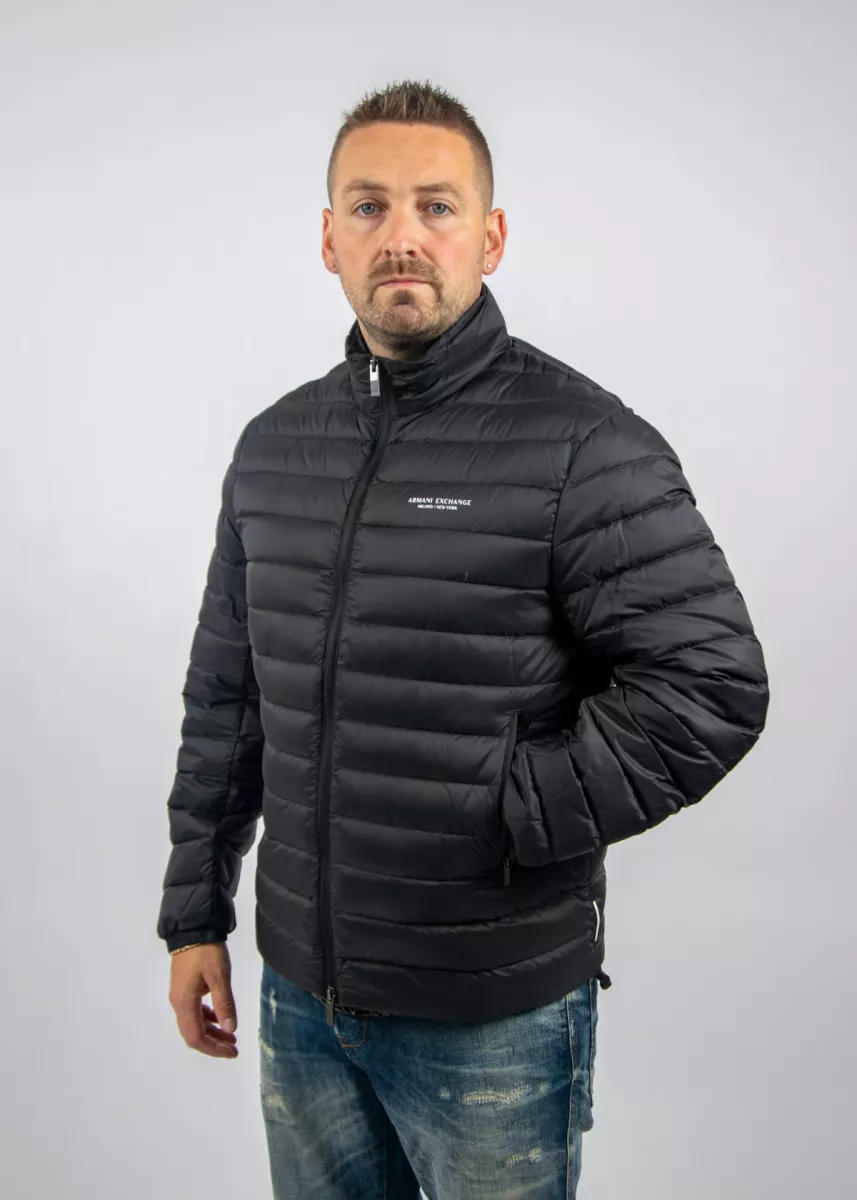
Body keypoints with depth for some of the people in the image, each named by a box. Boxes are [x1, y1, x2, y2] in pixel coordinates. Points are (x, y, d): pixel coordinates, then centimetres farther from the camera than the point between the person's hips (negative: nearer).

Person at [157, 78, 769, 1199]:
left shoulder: (584, 446, -14)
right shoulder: (275, 444, 4)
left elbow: (713, 684, -18)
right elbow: (225, 697, 10)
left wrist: (505, 816, -18)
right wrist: (197, 909, 10)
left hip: (494, 1013, -5)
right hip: (300, 989, 5)